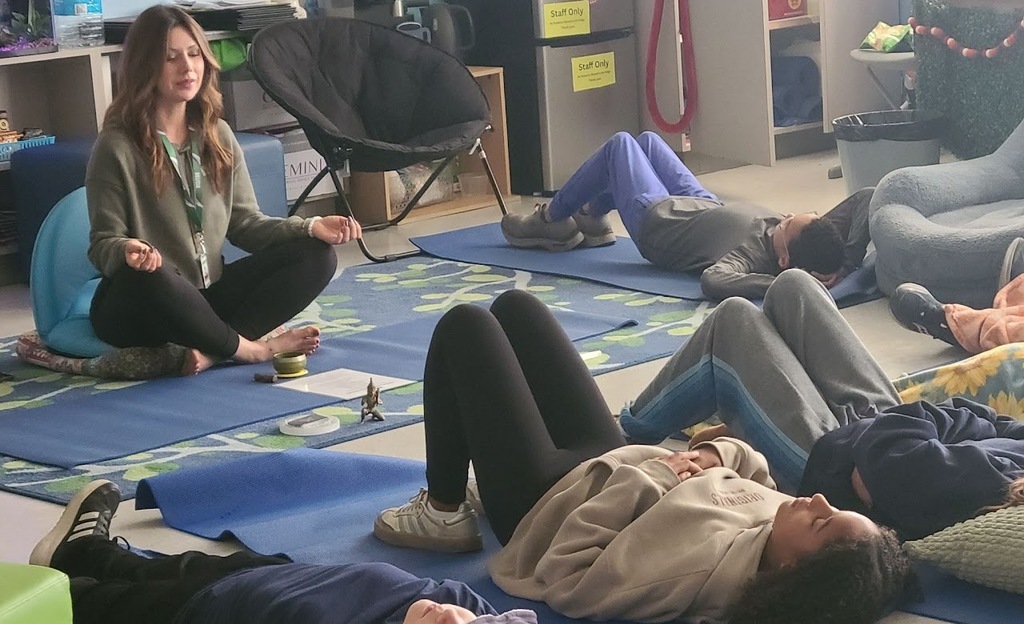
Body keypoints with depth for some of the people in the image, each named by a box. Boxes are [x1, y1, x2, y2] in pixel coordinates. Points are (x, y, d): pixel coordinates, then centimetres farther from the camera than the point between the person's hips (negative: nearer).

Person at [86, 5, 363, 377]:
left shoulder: (218, 137, 7)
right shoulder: (117, 148, -12)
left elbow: (245, 224, 7)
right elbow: (103, 244, -11)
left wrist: (310, 227, -9)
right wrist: (128, 250, -36)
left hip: (207, 296, 6)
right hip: (136, 309, -6)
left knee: (315, 255, -10)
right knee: (146, 277, -42)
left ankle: (209, 349, -27)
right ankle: (248, 348, -17)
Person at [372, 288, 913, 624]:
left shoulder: (706, 564, -43)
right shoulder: (773, 514, -22)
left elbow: (564, 580, -33)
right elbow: (754, 472, 2)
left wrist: (645, 480, -32)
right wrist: (715, 453, -19)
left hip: (542, 498, -6)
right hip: (604, 458, 6)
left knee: (464, 325, 3)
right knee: (513, 307, 19)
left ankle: (443, 513, 17)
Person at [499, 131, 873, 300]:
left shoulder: (754, 255, -48)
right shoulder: (821, 244, -32)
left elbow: (713, 280, -67)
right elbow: (866, 197, -29)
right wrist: (849, 261, -39)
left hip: (656, 221, -6)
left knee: (621, 144, 17)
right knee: (646, 141, 27)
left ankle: (551, 221, 41)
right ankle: (592, 219, 52)